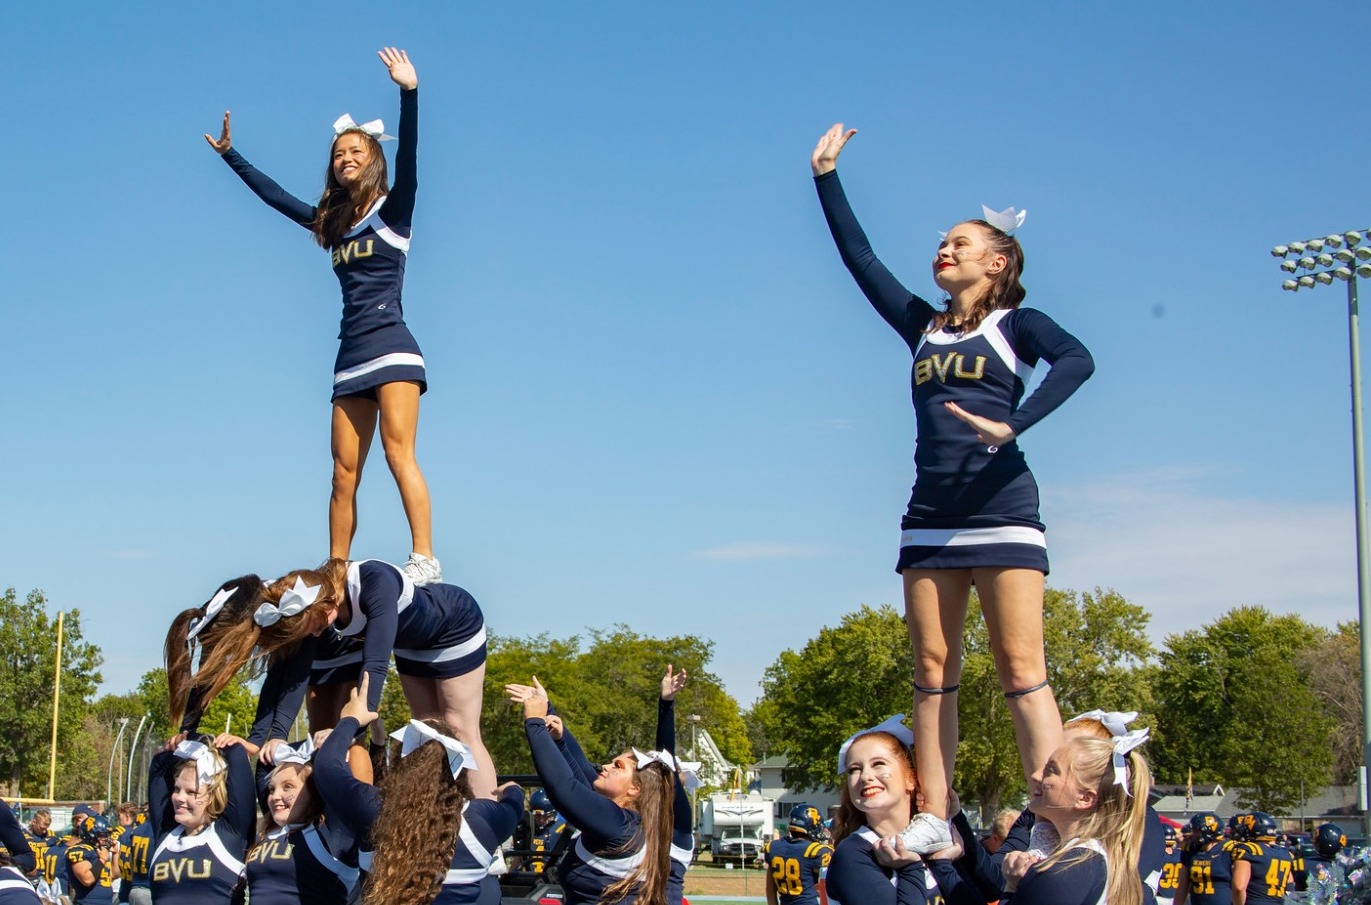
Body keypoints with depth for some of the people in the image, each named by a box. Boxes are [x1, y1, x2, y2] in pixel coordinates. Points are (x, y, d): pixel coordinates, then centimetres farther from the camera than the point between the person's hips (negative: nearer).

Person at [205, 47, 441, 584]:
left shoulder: (393, 210, 3)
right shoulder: (329, 223, 18)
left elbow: (408, 159, -14)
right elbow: (274, 195, 30)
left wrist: (409, 93, -27)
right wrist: (230, 154, 36)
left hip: (391, 349, -6)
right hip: (350, 359, 6)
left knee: (398, 452, -19)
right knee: (344, 473, 2)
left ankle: (424, 560, -24)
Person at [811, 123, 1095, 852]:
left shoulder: (1016, 323, 5)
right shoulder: (922, 327, 19)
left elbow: (1077, 360, -15)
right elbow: (860, 259, 19)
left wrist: (1012, 425, -27)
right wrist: (826, 177, 19)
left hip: (1002, 513, -5)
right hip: (930, 519, 5)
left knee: (1019, 667, -10)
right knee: (931, 670, 1)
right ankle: (933, 823, 1)